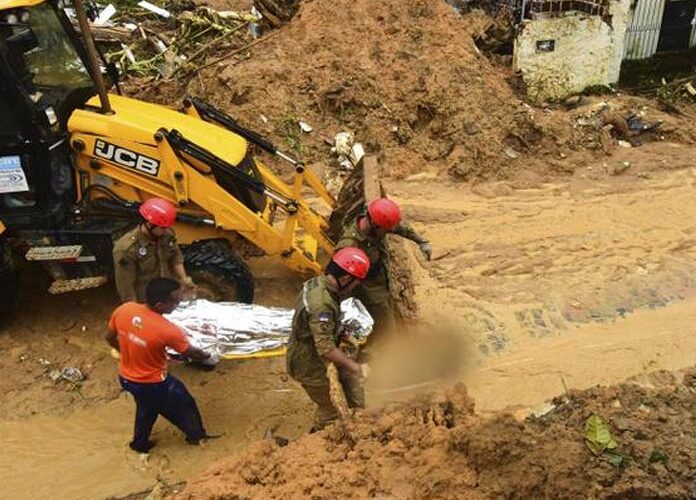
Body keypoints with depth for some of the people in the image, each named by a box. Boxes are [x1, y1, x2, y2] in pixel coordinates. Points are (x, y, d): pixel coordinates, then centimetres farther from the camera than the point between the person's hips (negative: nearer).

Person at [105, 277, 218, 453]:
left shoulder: (123, 310, -19)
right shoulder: (167, 330, -32)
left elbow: (110, 338, 0)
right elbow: (191, 353, -14)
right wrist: (208, 357, 8)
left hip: (126, 378, 5)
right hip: (153, 383, -5)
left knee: (146, 407, 34)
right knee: (184, 403, 24)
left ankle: (140, 443, 54)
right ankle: (196, 435, 47)